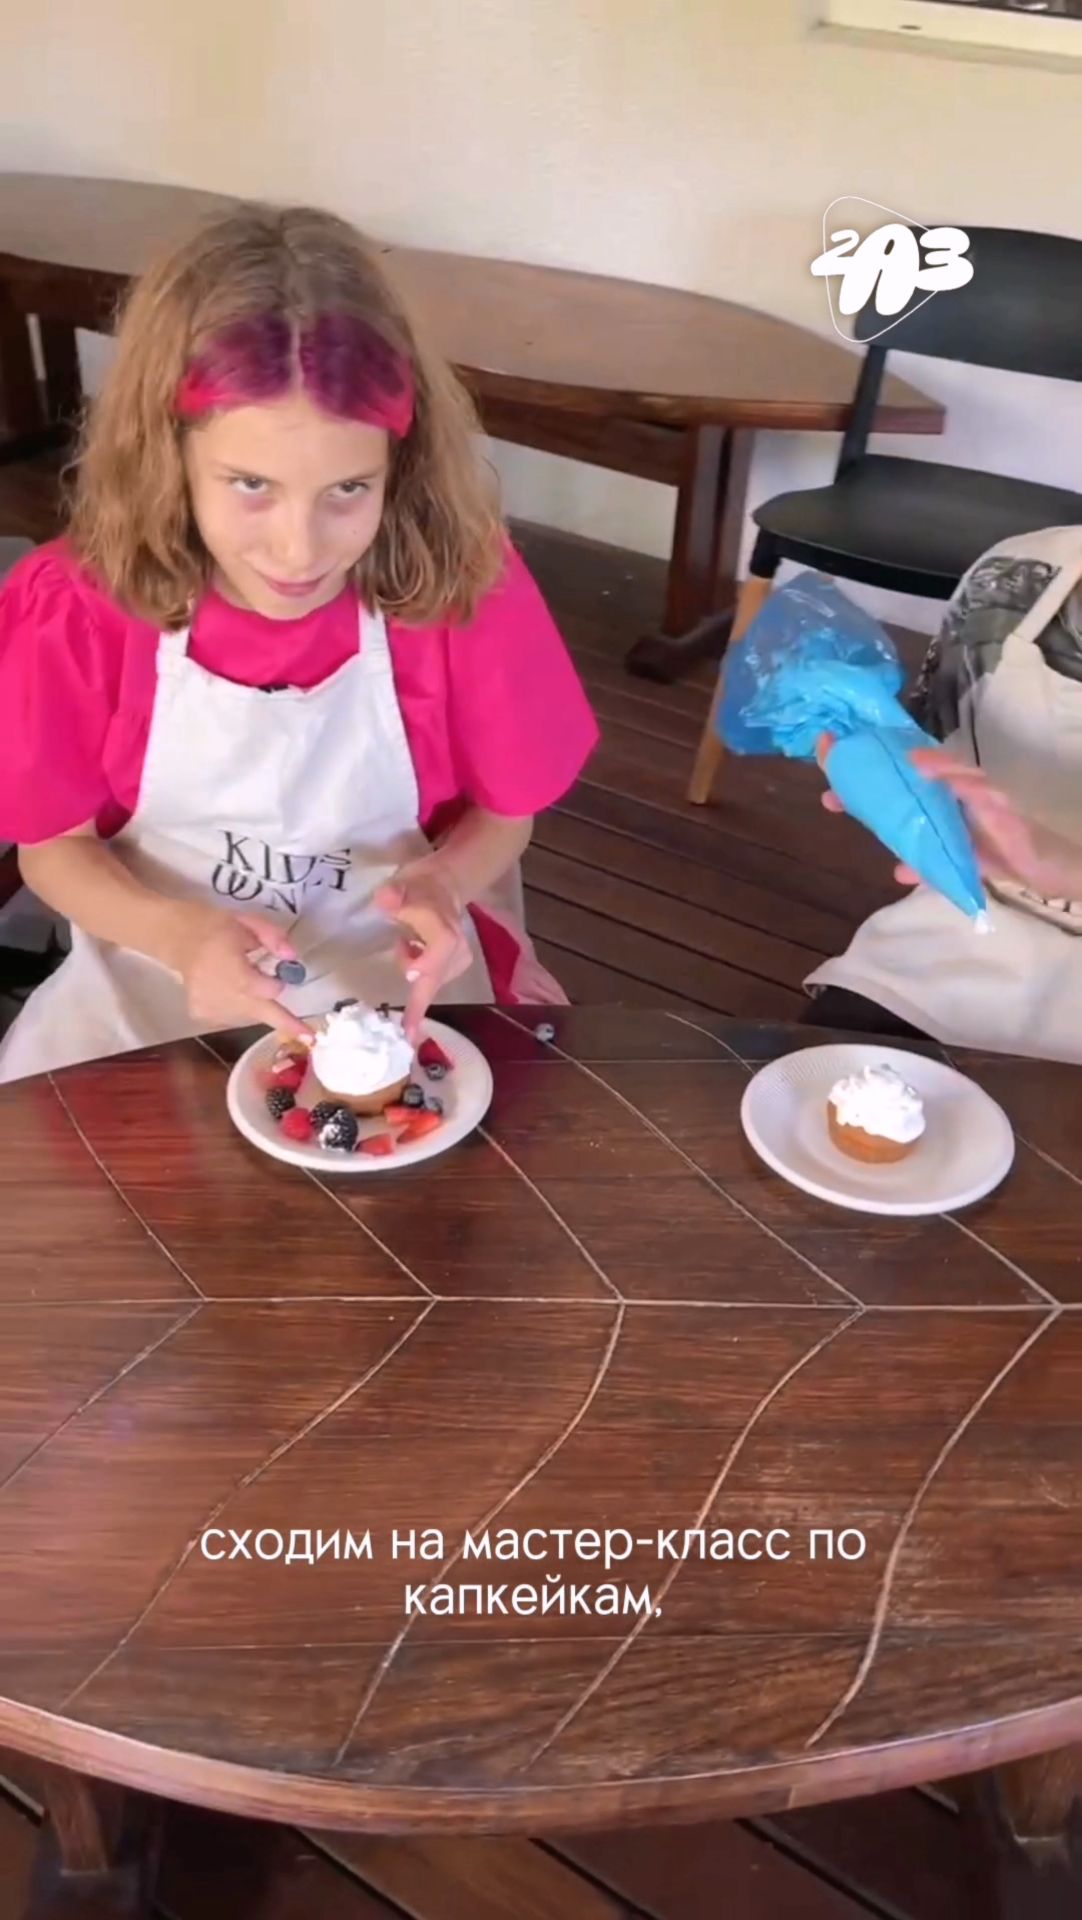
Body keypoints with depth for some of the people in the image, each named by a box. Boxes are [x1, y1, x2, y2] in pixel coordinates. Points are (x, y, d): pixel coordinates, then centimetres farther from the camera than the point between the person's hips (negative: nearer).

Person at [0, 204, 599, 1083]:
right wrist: (180, 935, -26)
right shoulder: (82, 605, -18)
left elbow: (504, 811, -4)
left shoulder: (459, 580, -18)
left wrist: (442, 883, -26)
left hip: (399, 979, 0)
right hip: (153, 982, 1)